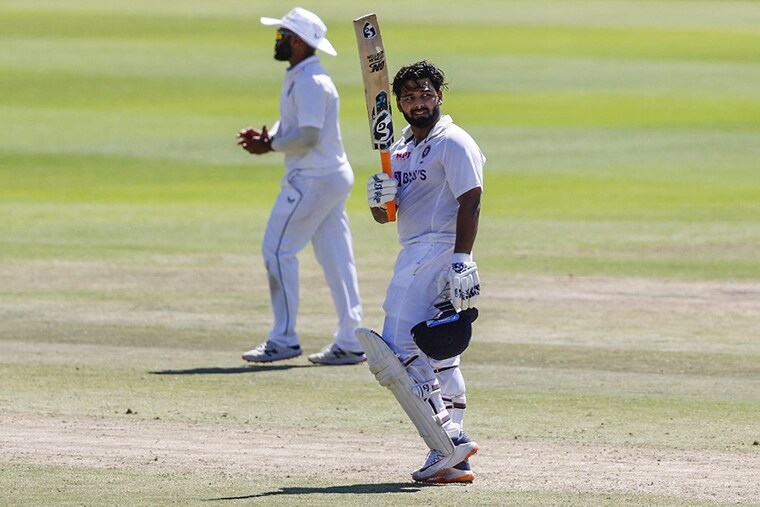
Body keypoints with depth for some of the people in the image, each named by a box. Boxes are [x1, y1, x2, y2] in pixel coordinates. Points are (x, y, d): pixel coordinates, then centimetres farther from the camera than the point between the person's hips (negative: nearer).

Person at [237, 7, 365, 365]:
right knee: (335, 257, 8)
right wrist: (268, 137, 1)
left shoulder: (310, 82, -18)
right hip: (334, 177, 10)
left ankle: (283, 340, -3)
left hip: (312, 180, -10)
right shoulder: (297, 78, 15)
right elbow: (291, 123, 21)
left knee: (278, 250, -6)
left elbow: (308, 136, -24)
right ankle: (350, 343, 9)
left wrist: (270, 146, -12)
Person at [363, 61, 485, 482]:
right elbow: (385, 216, 22)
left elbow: (470, 203, -16)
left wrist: (462, 261, -26)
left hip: (439, 253, -10)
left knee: (398, 352, -16)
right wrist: (378, 199, -3)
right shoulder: (400, 147, 20)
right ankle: (454, 460, 10)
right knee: (438, 359, 8)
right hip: (415, 256, 10)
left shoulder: (454, 143, -7)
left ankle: (447, 440, -16)